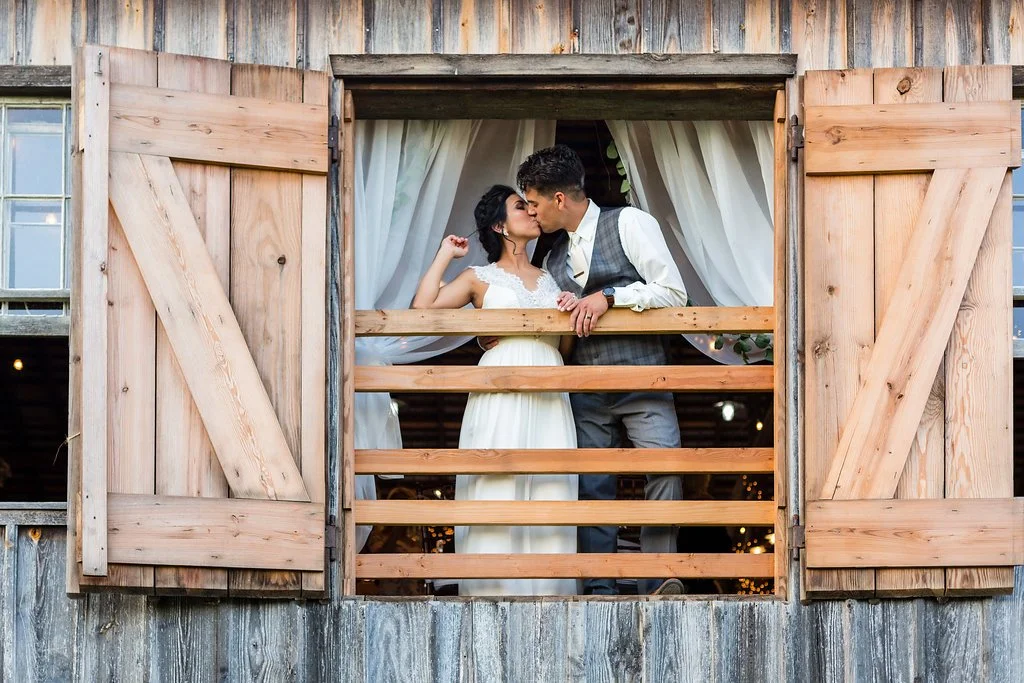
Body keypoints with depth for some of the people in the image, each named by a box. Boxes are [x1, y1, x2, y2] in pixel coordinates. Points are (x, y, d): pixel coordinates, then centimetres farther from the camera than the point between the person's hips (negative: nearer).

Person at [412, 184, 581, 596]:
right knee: (497, 489, -9)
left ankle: (545, 590, -2)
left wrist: (571, 313, 3)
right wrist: (445, 253, 6)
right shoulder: (480, 278, 10)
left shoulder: (548, 280, 22)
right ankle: (494, 591, -8)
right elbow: (423, 306, -5)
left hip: (548, 396, 4)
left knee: (549, 493, -3)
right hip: (500, 392, -4)